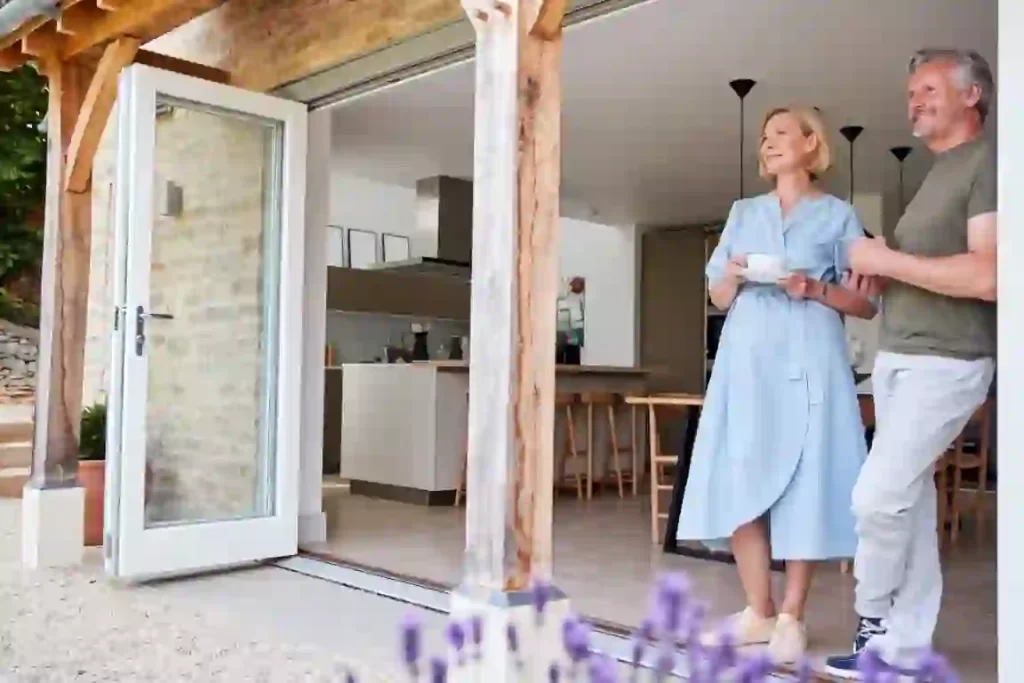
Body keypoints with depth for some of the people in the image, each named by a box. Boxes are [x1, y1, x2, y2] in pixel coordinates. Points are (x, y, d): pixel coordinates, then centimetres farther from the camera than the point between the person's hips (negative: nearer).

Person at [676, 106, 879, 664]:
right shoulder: (743, 212, 18)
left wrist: (815, 289, -11)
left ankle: (792, 617, 6)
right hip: (746, 359, 3)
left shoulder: (838, 215, 9)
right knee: (740, 482, -2)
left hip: (808, 361, -3)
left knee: (804, 484, -4)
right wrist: (733, 276, -4)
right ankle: (758, 612, 8)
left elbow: (866, 303, 5)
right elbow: (718, 298, 17)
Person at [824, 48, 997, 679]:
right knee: (910, 499, 8)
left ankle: (874, 617, 11)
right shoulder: (939, 174, 20)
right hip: (897, 358, 9)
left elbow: (986, 277, -21)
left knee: (879, 495, -11)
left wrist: (887, 260, -14)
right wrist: (879, 269, 5)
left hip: (946, 363, -9)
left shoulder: (987, 163, -8)